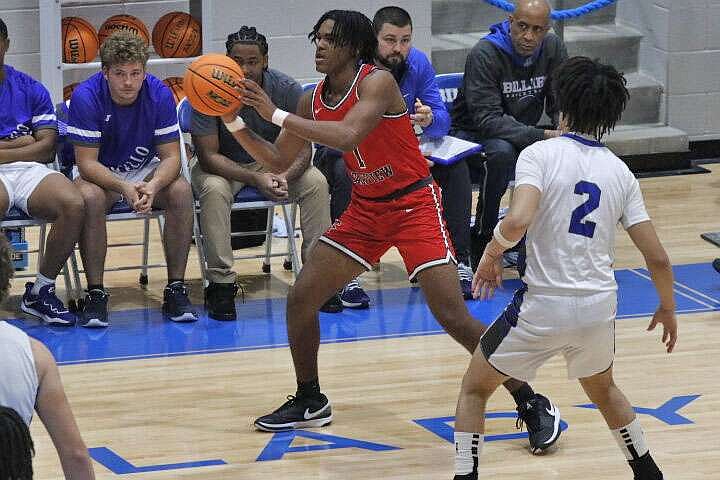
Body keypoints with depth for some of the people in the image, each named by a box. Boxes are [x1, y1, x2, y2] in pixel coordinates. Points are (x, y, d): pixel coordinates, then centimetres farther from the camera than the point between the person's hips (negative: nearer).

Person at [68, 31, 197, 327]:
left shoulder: (159, 94, -16)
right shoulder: (85, 97, -22)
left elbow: (171, 156, -14)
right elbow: (87, 162, -22)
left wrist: (153, 186, -37)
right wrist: (123, 187, -41)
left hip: (147, 171, 2)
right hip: (100, 174, -2)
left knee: (181, 190, -28)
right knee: (89, 197, -35)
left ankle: (176, 289, -18)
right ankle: (95, 294, -25)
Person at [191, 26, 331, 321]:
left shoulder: (288, 90, -18)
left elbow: (301, 149, -14)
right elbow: (209, 155, -24)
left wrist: (284, 176, -38)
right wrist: (255, 179, -38)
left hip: (273, 161, 3)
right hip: (222, 165, -2)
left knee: (315, 182, -23)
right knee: (214, 189, -35)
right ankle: (221, 285, -29)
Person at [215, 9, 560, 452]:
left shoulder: (378, 82, -20)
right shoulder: (314, 100, 1)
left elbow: (347, 136, -36)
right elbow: (279, 159, 10)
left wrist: (277, 115, -32)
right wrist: (236, 125, -5)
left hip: (414, 204, -7)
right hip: (366, 210, 7)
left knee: (453, 316, -14)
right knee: (301, 298, 3)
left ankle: (533, 405, -3)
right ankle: (309, 402, 22)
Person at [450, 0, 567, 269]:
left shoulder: (552, 49, -6)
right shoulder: (485, 54, -23)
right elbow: (487, 119, -29)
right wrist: (541, 136, -40)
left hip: (523, 135, 6)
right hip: (472, 135, -6)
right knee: (501, 152, -37)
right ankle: (481, 237, -19)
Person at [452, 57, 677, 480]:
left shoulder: (541, 154, -7)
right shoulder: (620, 171, 6)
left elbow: (518, 221, -24)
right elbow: (657, 257, 4)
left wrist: (492, 253, -3)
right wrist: (668, 308, 21)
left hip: (544, 304, -4)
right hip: (599, 308, 4)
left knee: (474, 388, 17)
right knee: (603, 388, 34)